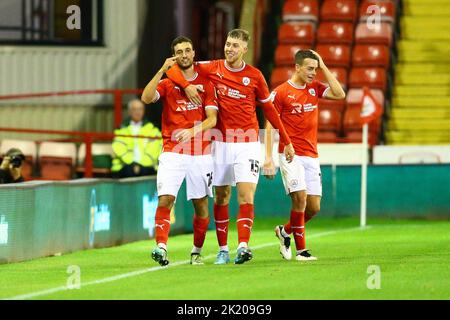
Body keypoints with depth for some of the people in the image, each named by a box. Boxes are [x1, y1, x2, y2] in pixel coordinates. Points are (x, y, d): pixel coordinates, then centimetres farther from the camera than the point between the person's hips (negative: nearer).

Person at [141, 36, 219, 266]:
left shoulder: (206, 83, 7)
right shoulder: (167, 83, 8)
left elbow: (212, 119, -2)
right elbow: (146, 98, -11)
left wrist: (192, 131, -20)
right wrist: (162, 71, -16)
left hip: (200, 153, 1)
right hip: (172, 152, -1)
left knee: (201, 204, 5)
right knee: (165, 200, -17)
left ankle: (197, 251, 20)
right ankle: (161, 247, -24)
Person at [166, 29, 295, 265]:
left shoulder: (254, 76, 0)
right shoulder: (212, 69, 1)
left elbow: (269, 110, 10)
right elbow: (173, 69, 4)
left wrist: (286, 141, 11)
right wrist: (186, 86, -16)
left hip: (247, 144, -1)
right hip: (221, 143, 1)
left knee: (246, 196, -13)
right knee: (221, 197, 6)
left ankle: (243, 246, -21)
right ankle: (223, 249, 13)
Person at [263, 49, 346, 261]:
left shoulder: (315, 88, 10)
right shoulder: (280, 92, -5)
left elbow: (339, 94, -4)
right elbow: (270, 126, -4)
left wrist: (323, 67, -2)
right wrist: (268, 158, -10)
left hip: (311, 156, 6)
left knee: (314, 207, 3)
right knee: (300, 197, -17)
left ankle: (285, 231, 27)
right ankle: (301, 249, -8)